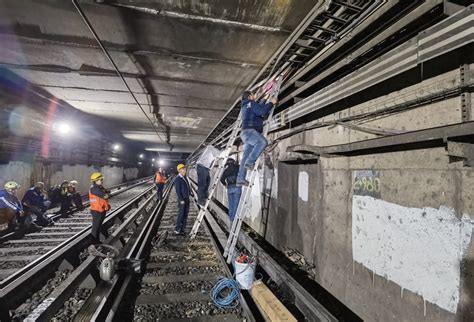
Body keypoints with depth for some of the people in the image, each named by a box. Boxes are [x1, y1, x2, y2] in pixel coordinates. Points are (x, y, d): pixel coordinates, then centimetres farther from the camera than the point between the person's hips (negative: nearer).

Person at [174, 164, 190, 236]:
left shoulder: (185, 178, 12)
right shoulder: (178, 179, -13)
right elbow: (177, 190, -16)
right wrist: (181, 200, -19)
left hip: (187, 199, 8)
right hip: (182, 199, -8)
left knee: (185, 214, 10)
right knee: (180, 214, -4)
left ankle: (182, 229, 18)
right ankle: (177, 230, 5)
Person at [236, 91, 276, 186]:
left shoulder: (246, 106, 34)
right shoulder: (250, 103, 5)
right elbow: (262, 111, -8)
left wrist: (270, 104, 37)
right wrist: (271, 103, 4)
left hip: (248, 132, 10)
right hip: (249, 130, -10)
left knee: (246, 157, 0)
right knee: (263, 142, -31)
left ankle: (240, 179, -5)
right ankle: (250, 162, -35)